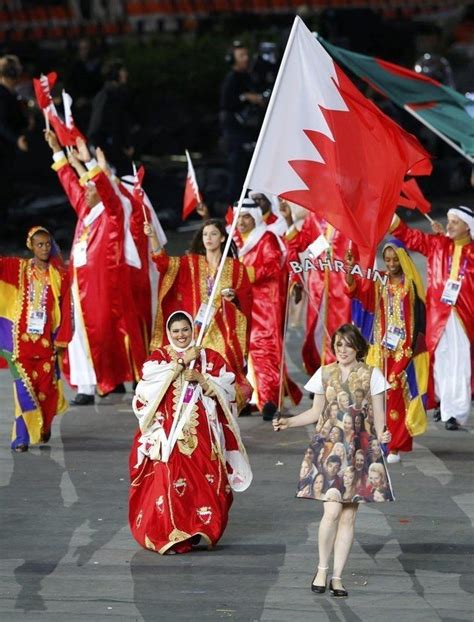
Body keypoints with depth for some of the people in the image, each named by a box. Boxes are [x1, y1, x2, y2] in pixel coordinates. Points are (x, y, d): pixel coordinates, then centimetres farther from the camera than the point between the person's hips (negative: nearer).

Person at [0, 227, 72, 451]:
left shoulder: (60, 276, 4)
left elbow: (66, 311, 4)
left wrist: (61, 339, 0)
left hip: (45, 341, 1)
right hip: (21, 339, -1)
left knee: (46, 388, 5)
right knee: (24, 388, -7)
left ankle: (43, 426, 34)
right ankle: (21, 438, -3)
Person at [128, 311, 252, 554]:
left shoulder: (210, 358, 11)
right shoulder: (159, 357, 10)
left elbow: (227, 390, 3)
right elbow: (150, 382, -10)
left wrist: (201, 379, -11)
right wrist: (181, 363, -10)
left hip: (202, 432, 1)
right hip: (168, 432, -1)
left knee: (205, 481, -6)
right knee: (168, 479, -12)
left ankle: (202, 530, 5)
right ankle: (169, 535, -8)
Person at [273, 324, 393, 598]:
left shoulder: (372, 375, 3)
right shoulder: (325, 374, 8)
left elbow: (379, 414, 2)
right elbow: (316, 412, 15)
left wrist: (381, 434, -18)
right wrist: (289, 421, 0)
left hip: (359, 448, 0)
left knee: (349, 515, 0)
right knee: (332, 510, -14)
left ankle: (337, 577, 7)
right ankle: (322, 570, 1)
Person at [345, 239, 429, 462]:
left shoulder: (411, 284, 1)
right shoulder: (377, 282, 6)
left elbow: (419, 315, 0)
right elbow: (355, 289, -11)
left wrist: (414, 346, -8)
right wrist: (349, 270, -31)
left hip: (404, 349, -2)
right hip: (382, 348, 2)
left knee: (398, 393, -4)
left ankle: (396, 446, -3)